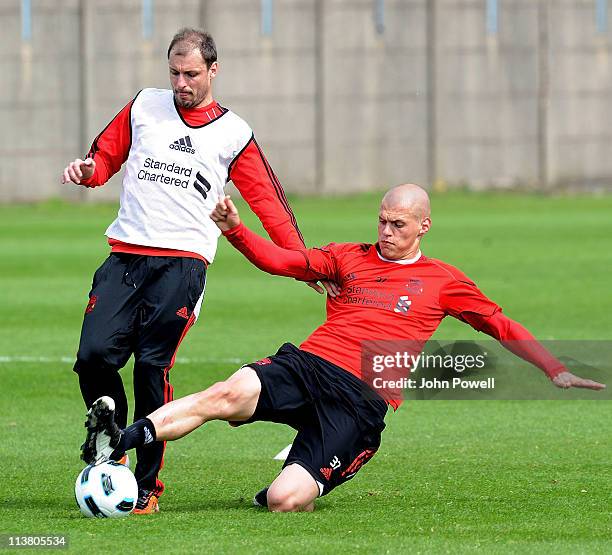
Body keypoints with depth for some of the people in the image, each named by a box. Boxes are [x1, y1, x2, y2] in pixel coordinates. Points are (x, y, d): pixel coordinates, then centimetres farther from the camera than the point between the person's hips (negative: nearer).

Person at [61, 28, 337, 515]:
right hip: (125, 255, 2)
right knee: (94, 355, -13)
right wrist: (88, 170, -2)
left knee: (152, 366, -11)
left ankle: (147, 484, -2)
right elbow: (105, 156, 22)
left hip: (183, 263, -2)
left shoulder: (234, 134, 9)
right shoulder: (144, 107, 14)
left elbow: (269, 200, 10)